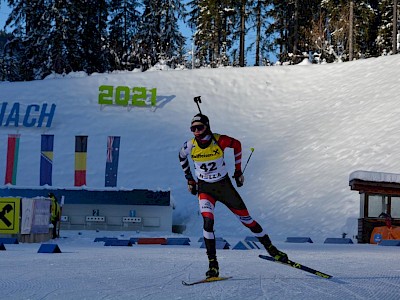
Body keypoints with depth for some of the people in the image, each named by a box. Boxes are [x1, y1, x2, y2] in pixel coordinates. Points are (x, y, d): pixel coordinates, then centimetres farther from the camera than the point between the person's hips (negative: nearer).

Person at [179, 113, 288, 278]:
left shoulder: (219, 140, -19)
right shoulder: (190, 145, -14)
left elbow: (237, 144, 2)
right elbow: (182, 157, 10)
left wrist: (238, 171, 6)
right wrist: (189, 179, 12)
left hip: (225, 186, 0)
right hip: (204, 189, 0)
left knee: (246, 218, 7)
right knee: (208, 222, -22)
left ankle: (270, 248, 27)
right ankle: (213, 264, -15)